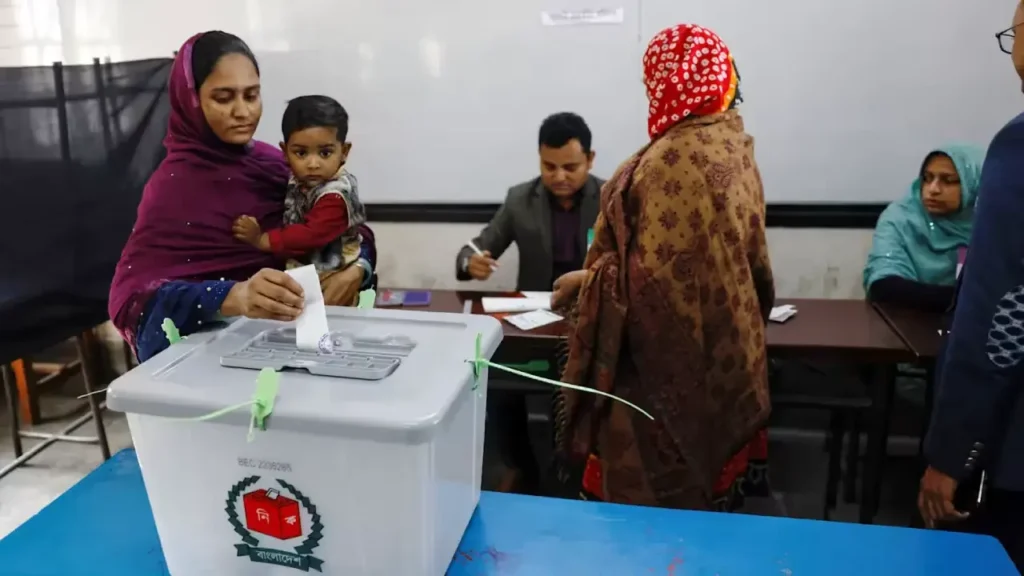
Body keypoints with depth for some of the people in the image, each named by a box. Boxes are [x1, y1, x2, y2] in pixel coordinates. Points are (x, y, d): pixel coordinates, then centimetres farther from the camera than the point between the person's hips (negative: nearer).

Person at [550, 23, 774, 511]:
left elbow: (651, 272, -24)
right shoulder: (735, 149, 5)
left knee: (651, 499, 8)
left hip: (668, 361, -8)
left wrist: (587, 280, -7)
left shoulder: (671, 160, -22)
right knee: (702, 488, 21)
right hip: (721, 354, 8)